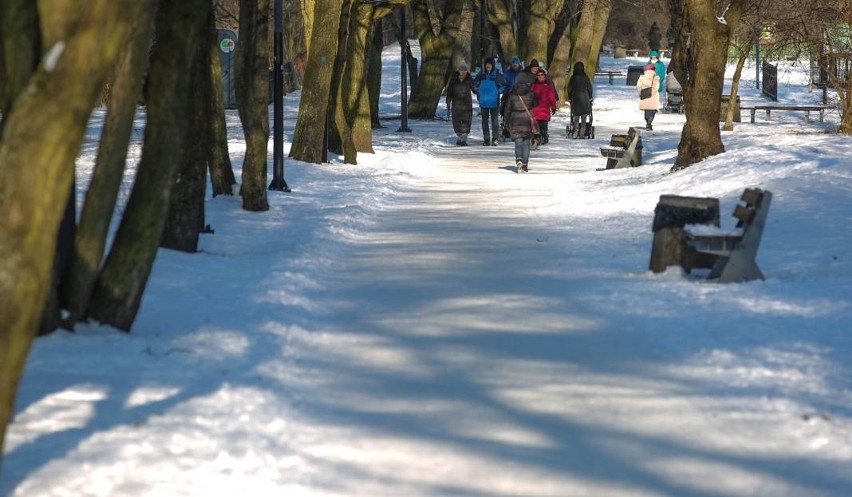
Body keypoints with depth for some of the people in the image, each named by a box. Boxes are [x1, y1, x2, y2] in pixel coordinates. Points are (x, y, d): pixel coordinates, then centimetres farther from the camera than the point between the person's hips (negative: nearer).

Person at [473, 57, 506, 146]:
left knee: (494, 120, -5)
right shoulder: (481, 74, 4)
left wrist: (498, 91, -3)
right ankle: (486, 139, 12)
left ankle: (495, 139, -2)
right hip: (483, 102, 3)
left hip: (494, 102, -3)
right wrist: (478, 92, 8)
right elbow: (475, 84, 18)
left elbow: (504, 85, 4)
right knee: (485, 121, 7)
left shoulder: (497, 74, -5)